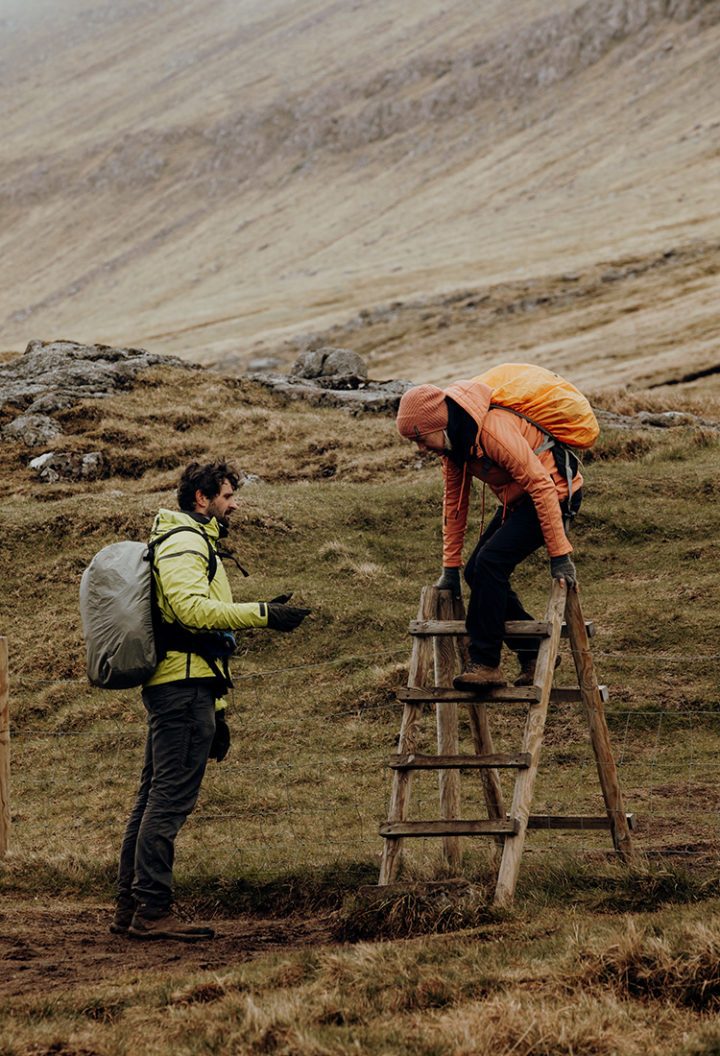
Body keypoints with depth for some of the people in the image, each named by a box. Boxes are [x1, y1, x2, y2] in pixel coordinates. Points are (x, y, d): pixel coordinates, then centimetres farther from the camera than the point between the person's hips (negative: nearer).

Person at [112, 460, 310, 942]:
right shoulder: (184, 542, -6)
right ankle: (152, 910, -14)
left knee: (154, 797, 11)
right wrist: (262, 613, -25)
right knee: (172, 797, -12)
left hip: (173, 686, 11)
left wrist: (217, 711, 25)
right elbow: (191, 607, -23)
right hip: (185, 685, -11)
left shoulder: (195, 543, 27)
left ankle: (131, 908, 14)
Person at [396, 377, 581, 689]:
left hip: (555, 494, -10)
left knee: (490, 562, -21)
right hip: (518, 499, 10)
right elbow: (454, 498, 9)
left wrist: (560, 555, -27)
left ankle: (485, 663, -14)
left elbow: (541, 485, -29)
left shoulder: (493, 429, -31)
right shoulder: (452, 436, -1)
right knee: (478, 572, 5)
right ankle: (534, 653, 15)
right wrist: (450, 567, 10)